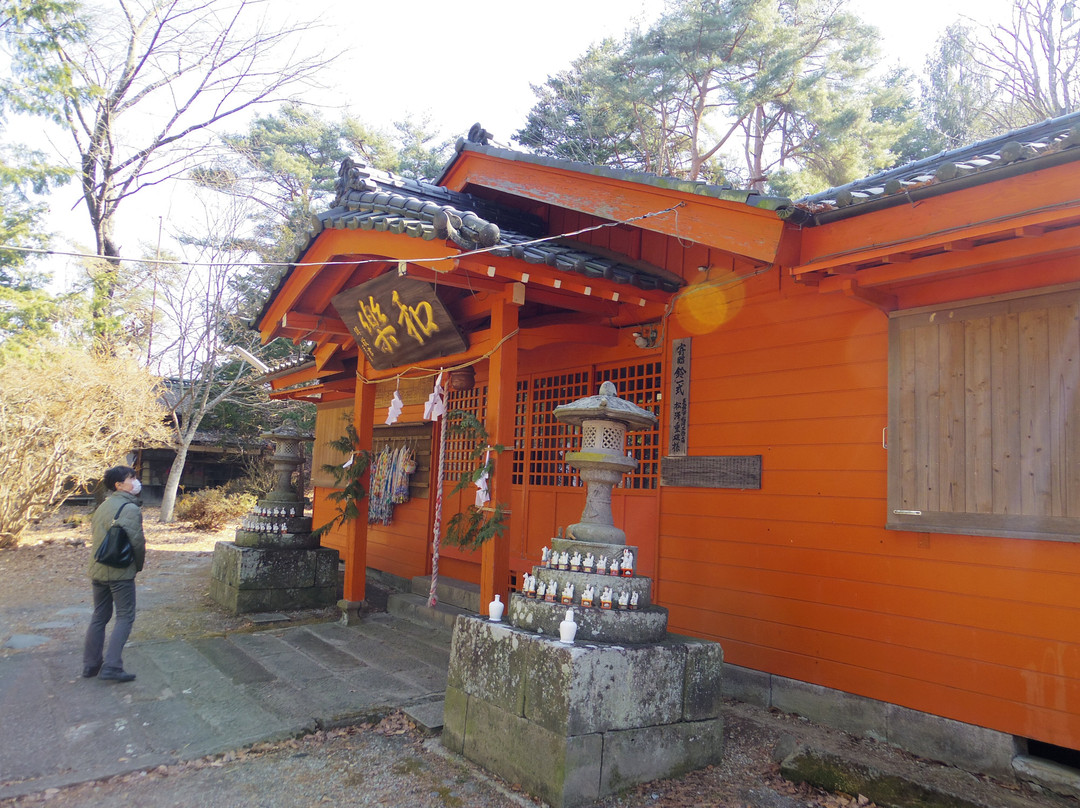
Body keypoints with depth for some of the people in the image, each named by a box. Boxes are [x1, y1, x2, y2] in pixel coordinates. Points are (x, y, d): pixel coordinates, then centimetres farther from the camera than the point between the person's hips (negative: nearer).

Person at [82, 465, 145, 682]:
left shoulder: (102, 507, 11)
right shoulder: (130, 509, -14)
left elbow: (95, 535, 15)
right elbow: (137, 541, -16)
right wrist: (139, 565, 1)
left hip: (97, 570, 8)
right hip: (121, 572, -8)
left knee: (99, 616, 17)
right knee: (125, 617, -1)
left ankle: (91, 664, 22)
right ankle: (111, 666, -6)